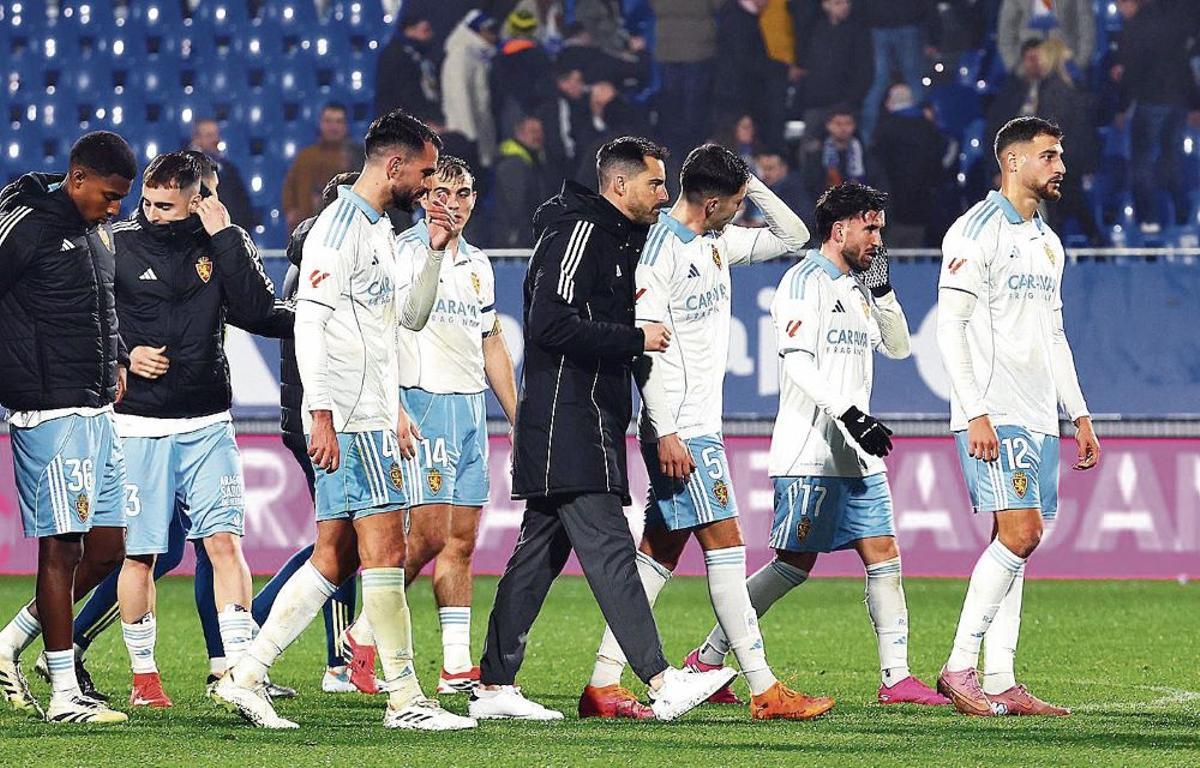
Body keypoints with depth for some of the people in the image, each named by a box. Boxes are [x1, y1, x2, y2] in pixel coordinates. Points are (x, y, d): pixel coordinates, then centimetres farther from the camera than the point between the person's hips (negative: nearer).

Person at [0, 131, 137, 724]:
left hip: (97, 410, 9)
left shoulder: (97, 232, 15)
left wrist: (117, 362, 17)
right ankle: (64, 696, -4)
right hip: (49, 413, -9)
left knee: (107, 547, 8)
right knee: (62, 547, -7)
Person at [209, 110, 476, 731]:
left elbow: (410, 318, 29)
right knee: (385, 547, -9)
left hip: (370, 417, 10)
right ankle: (405, 699, -7)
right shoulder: (340, 226, -11)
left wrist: (434, 253, 15)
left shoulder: (379, 230, 20)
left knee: (335, 559, 8)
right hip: (350, 419, -10)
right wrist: (321, 414, -23)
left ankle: (244, 677, 8)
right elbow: (309, 322, -18)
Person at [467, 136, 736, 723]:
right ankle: (663, 684, -22)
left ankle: (494, 686, 12)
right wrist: (636, 339, -16)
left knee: (540, 552, 10)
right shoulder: (578, 231, -11)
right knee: (608, 548, -15)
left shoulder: (616, 238, 21)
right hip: (566, 422, -11)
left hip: (589, 420, 11)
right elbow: (550, 324, -20)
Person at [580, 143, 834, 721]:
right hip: (682, 430, -9)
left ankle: (602, 684, 8)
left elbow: (792, 236, 22)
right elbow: (643, 345, -17)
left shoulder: (717, 242, 12)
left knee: (660, 552, 7)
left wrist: (753, 185, 7)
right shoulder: (659, 251, -14)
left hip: (700, 423, 9)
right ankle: (764, 690, -9)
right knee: (725, 543, -9)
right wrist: (665, 433, -21)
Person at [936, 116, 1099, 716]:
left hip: (1038, 417, 8)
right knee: (1019, 534, -17)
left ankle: (999, 682, 4)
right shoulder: (978, 230, -7)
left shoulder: (1047, 242, 19)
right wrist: (976, 413, -19)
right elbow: (951, 325, -12)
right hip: (994, 415, -8)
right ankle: (959, 667, -12)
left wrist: (1079, 414, 18)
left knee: (1016, 543, 4)